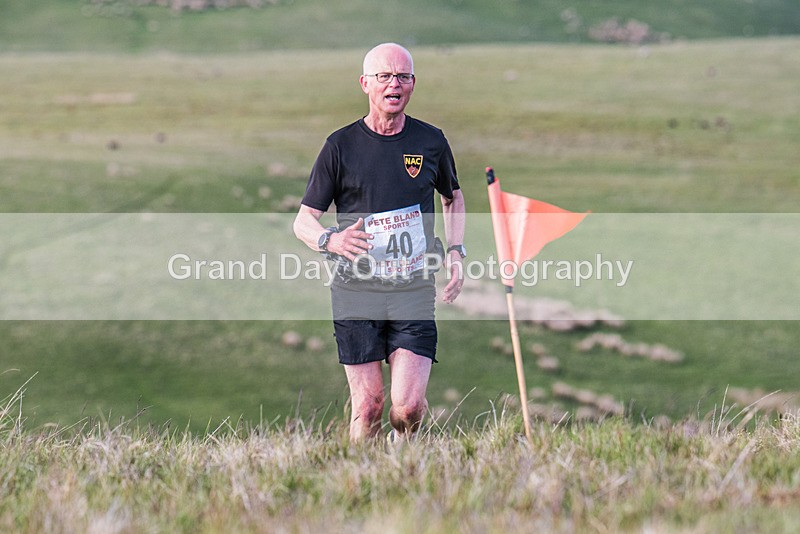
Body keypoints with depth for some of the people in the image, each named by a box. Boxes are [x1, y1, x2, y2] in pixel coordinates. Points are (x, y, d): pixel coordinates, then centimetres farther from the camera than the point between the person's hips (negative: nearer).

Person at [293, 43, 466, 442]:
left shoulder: (431, 141, 7)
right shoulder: (341, 146, 0)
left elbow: (453, 198, 26)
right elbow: (303, 221, 2)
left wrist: (456, 252, 11)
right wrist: (330, 240, -20)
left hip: (415, 293, 1)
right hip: (356, 293, -1)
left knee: (408, 405, -9)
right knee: (367, 406, -2)